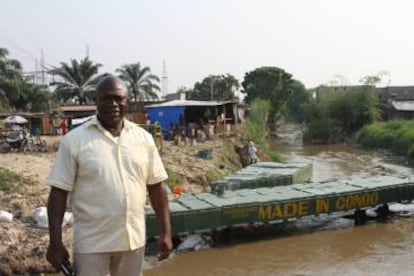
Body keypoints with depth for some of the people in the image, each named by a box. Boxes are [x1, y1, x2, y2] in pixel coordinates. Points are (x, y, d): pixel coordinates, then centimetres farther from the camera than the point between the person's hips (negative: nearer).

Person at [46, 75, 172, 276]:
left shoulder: (143, 138, 1)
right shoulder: (75, 139, -8)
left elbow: (156, 187, 5)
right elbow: (59, 192, -7)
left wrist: (166, 232, 3)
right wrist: (55, 242, -9)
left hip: (133, 239, 3)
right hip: (92, 243, -3)